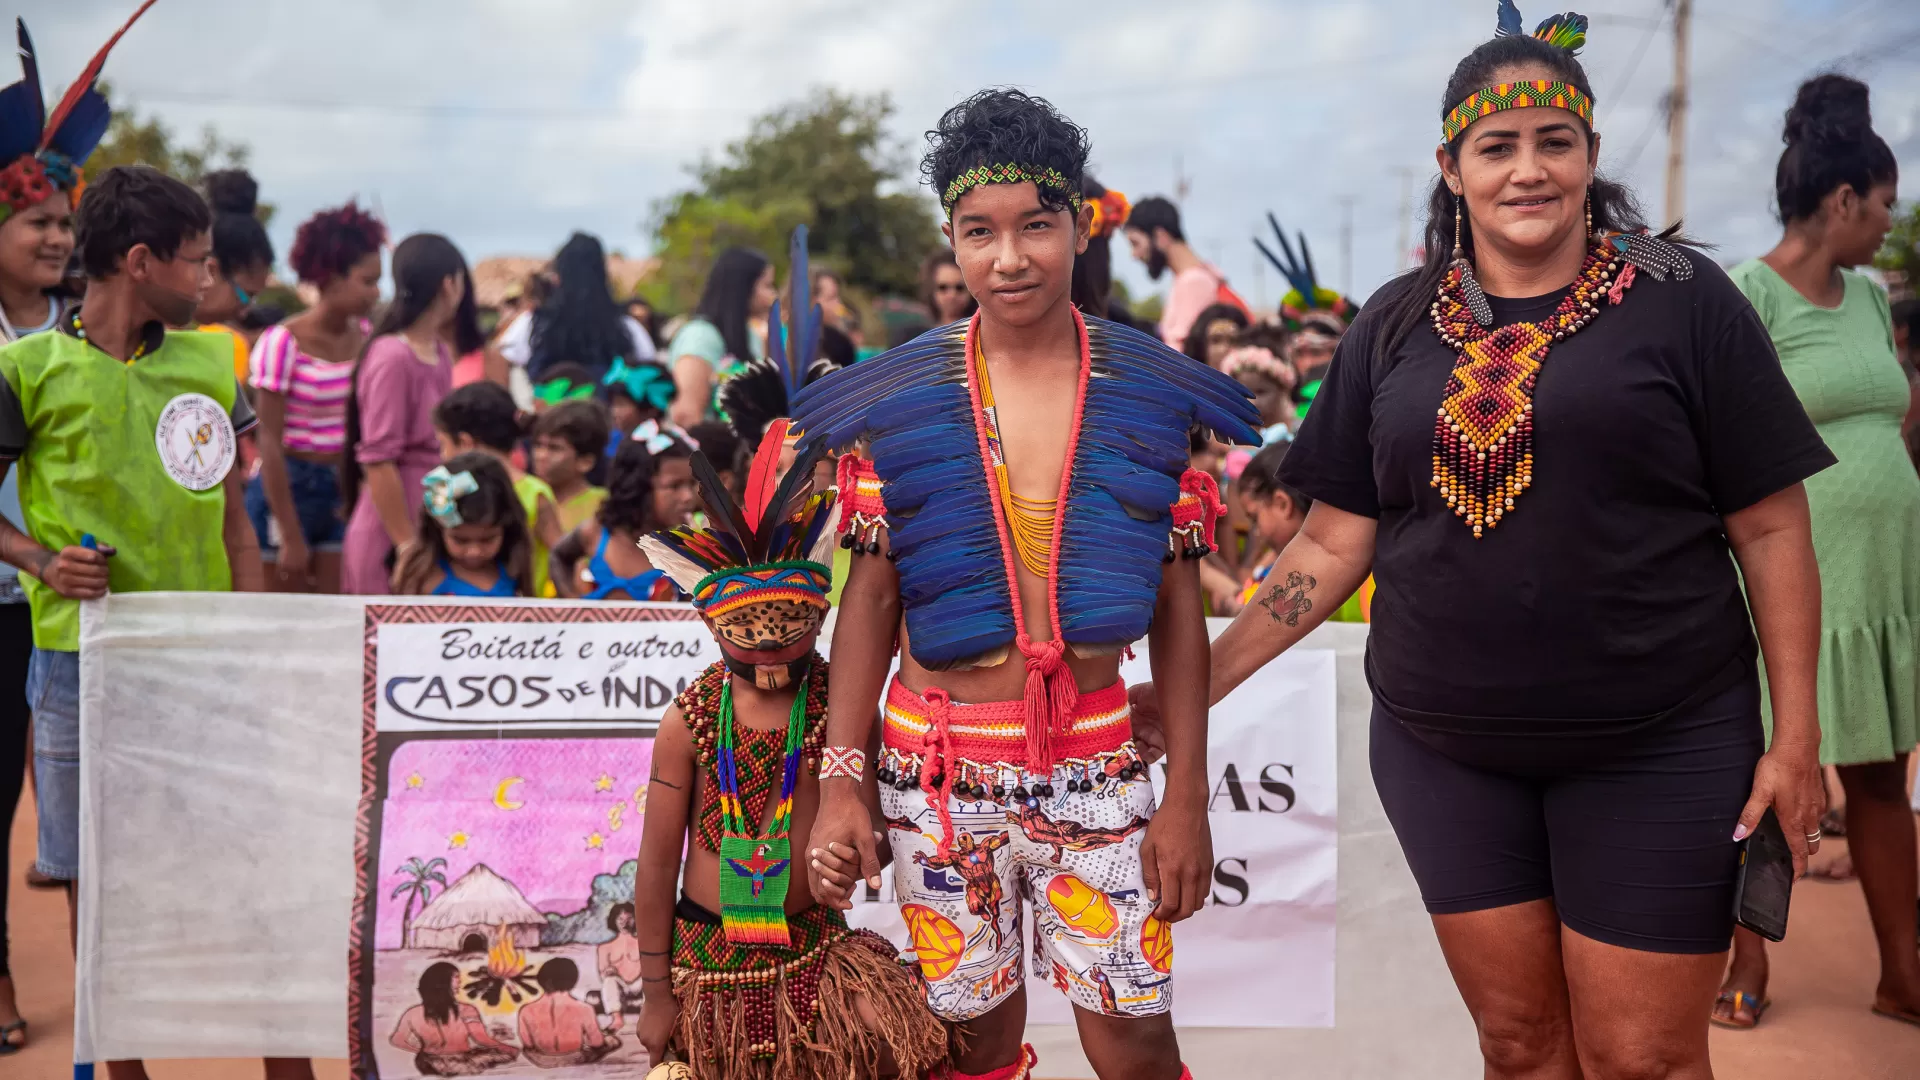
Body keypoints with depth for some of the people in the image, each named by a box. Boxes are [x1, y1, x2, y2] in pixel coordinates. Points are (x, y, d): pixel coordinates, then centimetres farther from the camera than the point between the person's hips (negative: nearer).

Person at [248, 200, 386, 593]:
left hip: (345, 490, 5)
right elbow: (269, 443, -14)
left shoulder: (364, 336, 3)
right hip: (287, 488, -5)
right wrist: (291, 538, -15)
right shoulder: (283, 343, -14)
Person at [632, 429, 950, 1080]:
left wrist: (850, 805, -26)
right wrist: (656, 993, 0)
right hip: (709, 952, 0)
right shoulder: (690, 722, -9)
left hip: (810, 943, 0)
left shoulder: (838, 708, -7)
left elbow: (869, 850, -4)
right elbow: (657, 865, -3)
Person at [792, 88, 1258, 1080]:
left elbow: (1179, 607, 2)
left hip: (1099, 760, 0)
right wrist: (838, 783, -1)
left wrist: (1187, 795, -1)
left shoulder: (1156, 395, 1)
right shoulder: (894, 400, 1)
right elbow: (870, 598, 4)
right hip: (938, 762, 0)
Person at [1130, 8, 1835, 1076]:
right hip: (1446, 754, 3)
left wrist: (1796, 736, -7)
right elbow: (1336, 541, 9)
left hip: (1656, 748, -3)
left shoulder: (1682, 302, -3)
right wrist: (1197, 685, 4)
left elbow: (1771, 530, -2)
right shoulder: (1397, 327, 6)